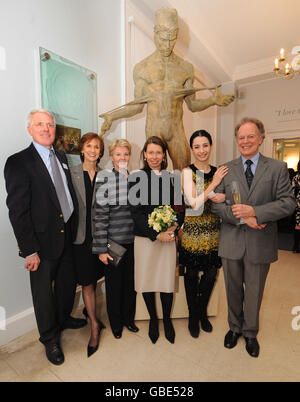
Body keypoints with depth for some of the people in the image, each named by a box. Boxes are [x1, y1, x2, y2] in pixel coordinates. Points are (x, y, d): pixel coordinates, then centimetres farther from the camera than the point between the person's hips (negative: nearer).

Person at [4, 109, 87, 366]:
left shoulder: (61, 157, 8)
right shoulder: (18, 162, -13)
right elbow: (17, 211, -16)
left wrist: (73, 226, 8)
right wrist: (29, 250, -17)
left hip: (67, 235, 7)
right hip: (43, 240, -6)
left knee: (68, 281, 23)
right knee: (43, 290, 14)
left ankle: (64, 318, 51)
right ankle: (50, 339, 39)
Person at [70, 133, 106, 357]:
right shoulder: (71, 173, -3)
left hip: (99, 233, 3)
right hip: (80, 235, -2)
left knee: (94, 278, 17)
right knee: (87, 282, 5)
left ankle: (89, 311, 43)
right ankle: (94, 325, 22)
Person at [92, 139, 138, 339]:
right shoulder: (104, 178, -10)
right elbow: (100, 214, -12)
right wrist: (101, 248, -12)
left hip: (133, 240, 4)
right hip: (113, 240, -4)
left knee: (131, 281, 18)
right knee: (114, 283, 14)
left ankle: (129, 318, 42)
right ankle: (116, 322, 38)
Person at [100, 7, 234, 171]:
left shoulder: (186, 68, 12)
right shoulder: (142, 68, 8)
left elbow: (192, 105, 12)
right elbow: (138, 106, 9)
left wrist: (213, 99, -4)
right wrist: (111, 116, 0)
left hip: (177, 129, 2)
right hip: (154, 129, -1)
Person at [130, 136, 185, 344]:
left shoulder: (171, 178, 5)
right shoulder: (137, 178, -1)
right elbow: (136, 213, -6)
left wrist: (175, 227, -10)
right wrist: (156, 234, -13)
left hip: (169, 237, 1)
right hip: (144, 237, -1)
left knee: (168, 280, 8)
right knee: (147, 279, 10)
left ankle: (167, 320, 35)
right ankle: (153, 319, 37)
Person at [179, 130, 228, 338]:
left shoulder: (219, 171, 6)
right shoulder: (188, 172, -9)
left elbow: (226, 197, 11)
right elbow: (194, 204, -16)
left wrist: (223, 197, -11)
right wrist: (213, 184, -15)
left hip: (214, 232, 4)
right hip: (193, 232, -4)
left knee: (211, 274, 12)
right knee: (192, 274, 11)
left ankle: (203, 312, 39)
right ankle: (193, 316, 35)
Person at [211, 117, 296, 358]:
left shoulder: (277, 168, 0)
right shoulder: (226, 169, 2)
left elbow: (288, 203, -7)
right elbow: (215, 203, -4)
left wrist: (254, 211, -21)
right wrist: (242, 218, -18)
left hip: (260, 243, 0)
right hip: (232, 242, 1)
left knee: (254, 292, 17)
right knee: (233, 290, 19)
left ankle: (250, 333, 43)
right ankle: (235, 327, 44)